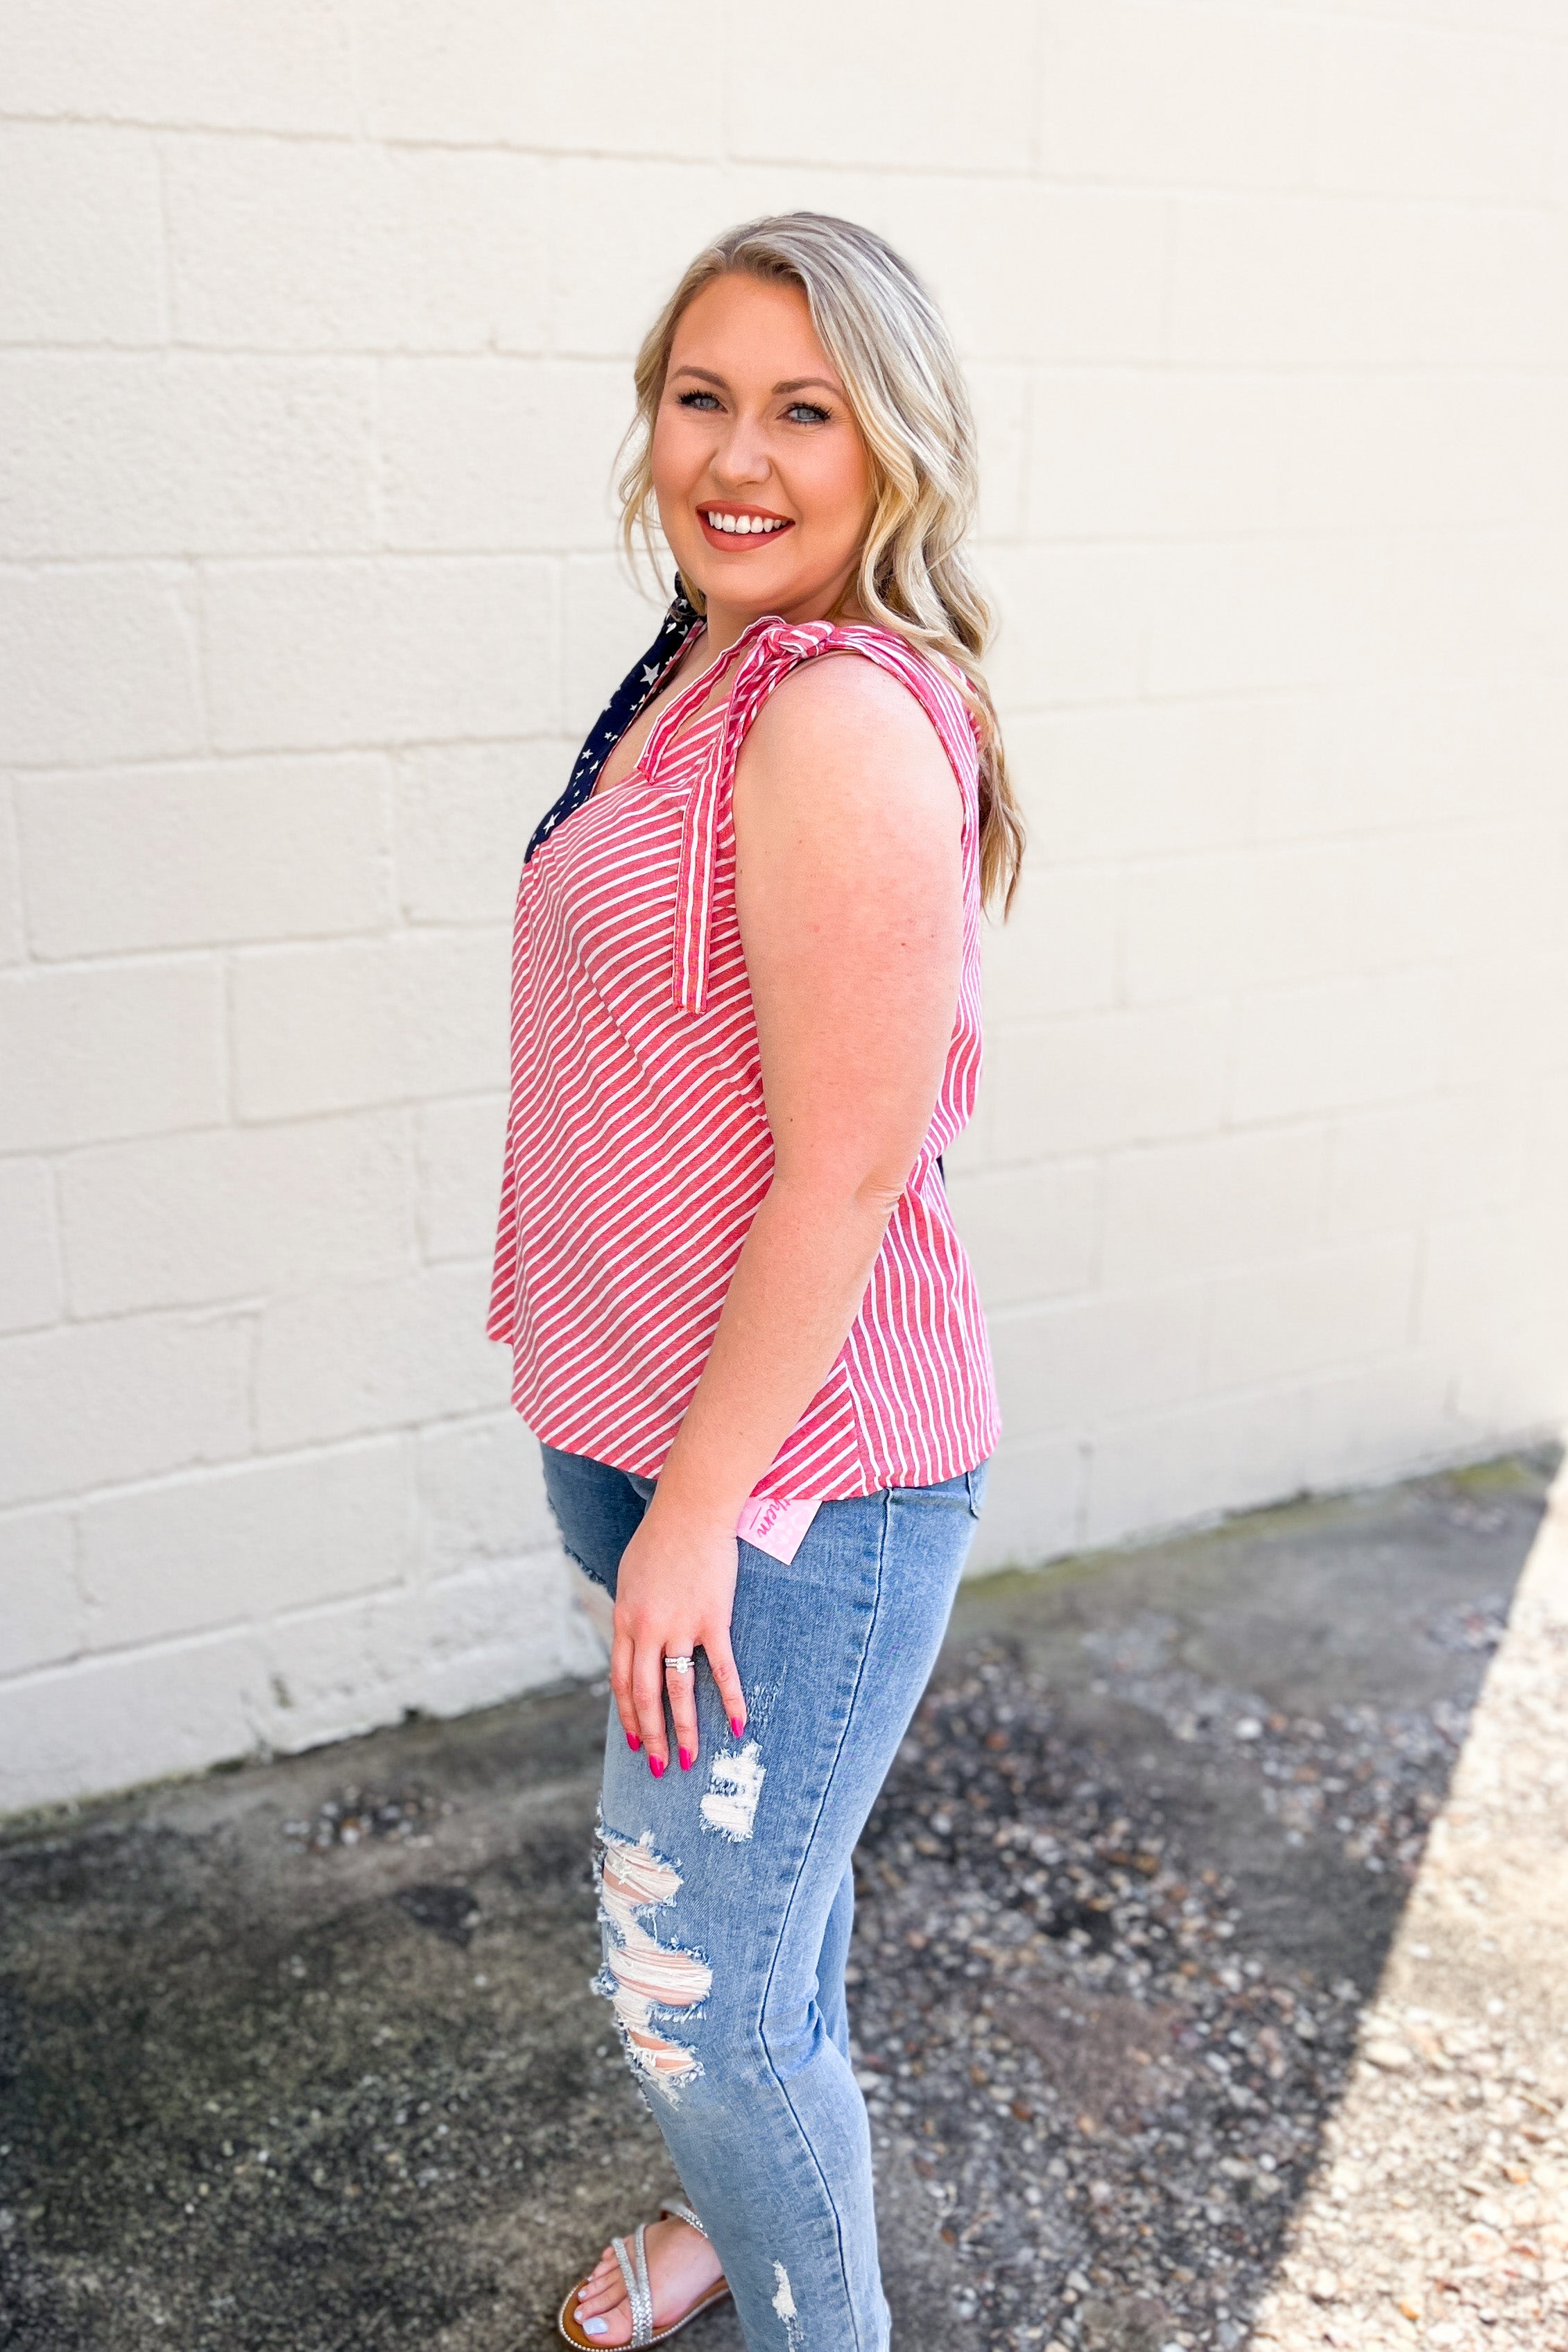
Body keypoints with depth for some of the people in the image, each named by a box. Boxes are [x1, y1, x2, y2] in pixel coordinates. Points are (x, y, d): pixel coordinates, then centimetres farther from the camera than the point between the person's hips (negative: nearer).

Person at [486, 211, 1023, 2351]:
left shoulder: (847, 720, -23)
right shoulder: (707, 685, 7)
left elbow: (849, 1166, -24)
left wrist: (697, 1509, -18)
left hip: (793, 1474, -9)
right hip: (681, 1439, 9)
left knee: (700, 1992, 5)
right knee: (762, 1897, 28)